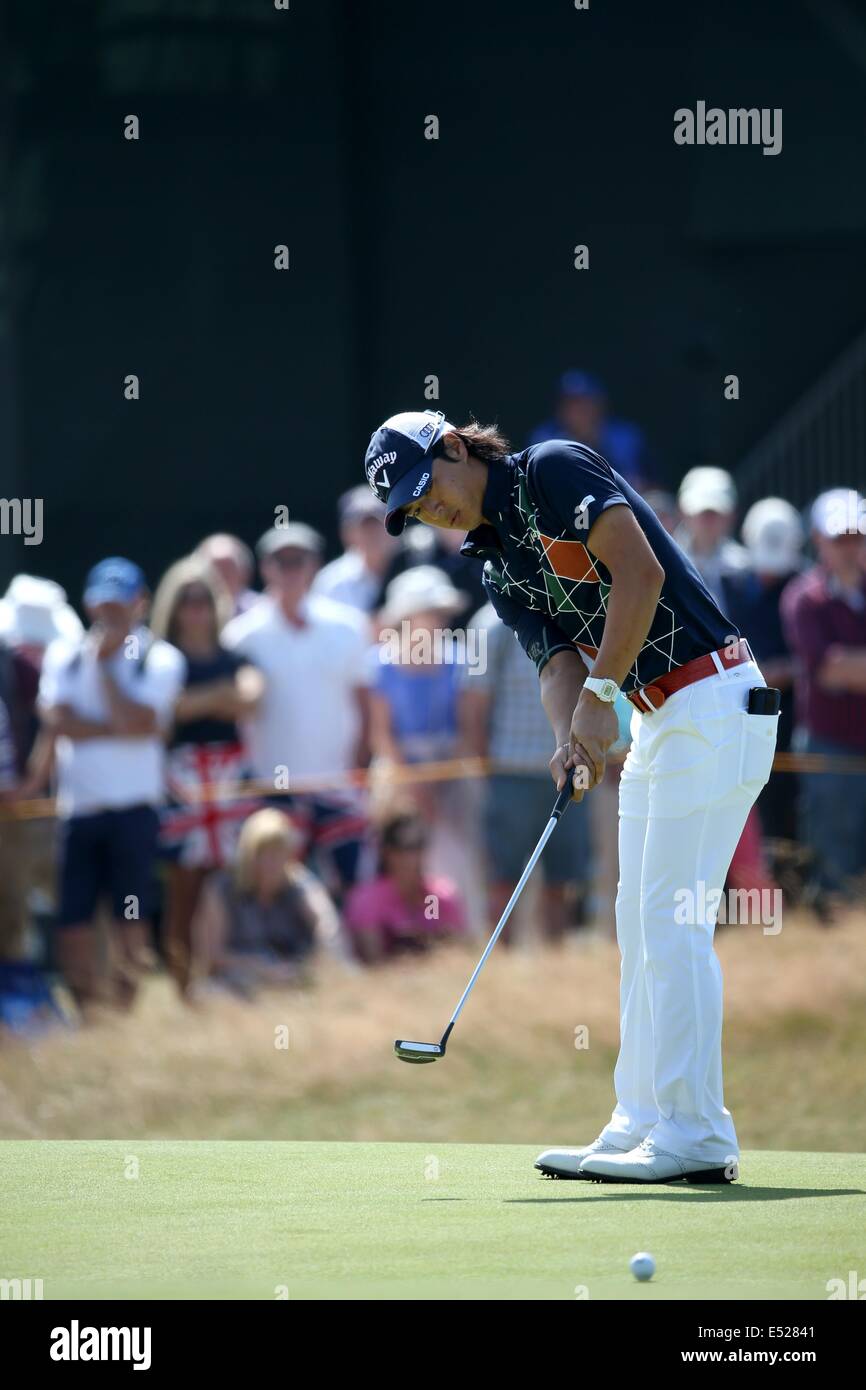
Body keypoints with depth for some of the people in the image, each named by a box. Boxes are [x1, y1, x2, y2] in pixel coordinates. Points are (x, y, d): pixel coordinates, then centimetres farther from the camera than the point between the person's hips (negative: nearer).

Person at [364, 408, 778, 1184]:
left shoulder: (553, 471, -9)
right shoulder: (500, 570, 15)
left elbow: (640, 573, -19)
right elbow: (559, 666, 2)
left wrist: (601, 694, -18)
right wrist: (572, 738, -19)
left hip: (713, 703, -9)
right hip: (657, 718, 9)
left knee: (673, 920, -11)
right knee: (642, 922, 10)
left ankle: (695, 1136, -10)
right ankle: (642, 1126, 15)